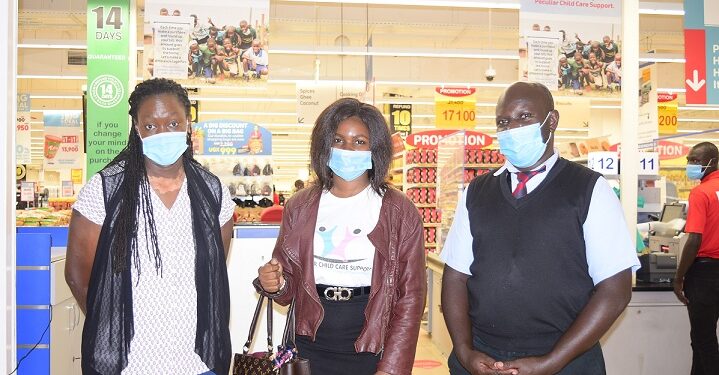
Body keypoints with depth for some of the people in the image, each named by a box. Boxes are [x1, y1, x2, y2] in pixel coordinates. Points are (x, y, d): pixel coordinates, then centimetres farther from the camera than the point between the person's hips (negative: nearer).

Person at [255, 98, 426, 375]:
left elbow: (410, 296, -7)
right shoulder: (299, 206, 2)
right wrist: (275, 284, -13)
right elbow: (289, 283, 10)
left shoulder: (399, 212, -6)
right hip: (313, 350, 2)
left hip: (372, 349, -2)